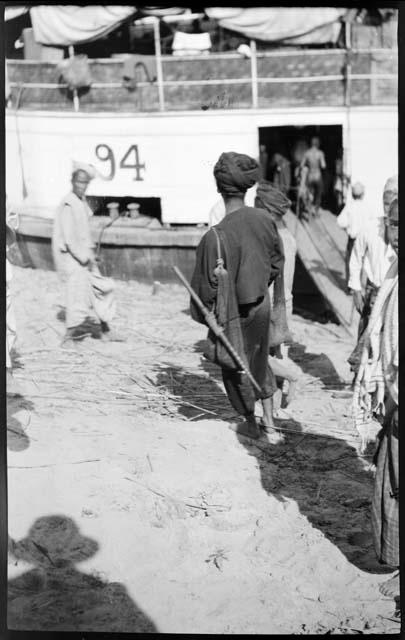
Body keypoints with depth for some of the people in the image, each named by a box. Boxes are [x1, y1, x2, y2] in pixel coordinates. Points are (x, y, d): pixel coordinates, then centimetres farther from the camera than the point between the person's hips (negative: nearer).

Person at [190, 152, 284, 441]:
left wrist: (204, 315, -2)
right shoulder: (264, 219, -12)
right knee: (259, 360, 26)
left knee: (237, 366, 18)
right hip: (262, 303, 5)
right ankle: (270, 423, 32)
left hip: (235, 312, -5)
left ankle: (251, 425, 36)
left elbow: (208, 285, -20)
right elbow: (277, 261, 3)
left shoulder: (215, 237, -28)